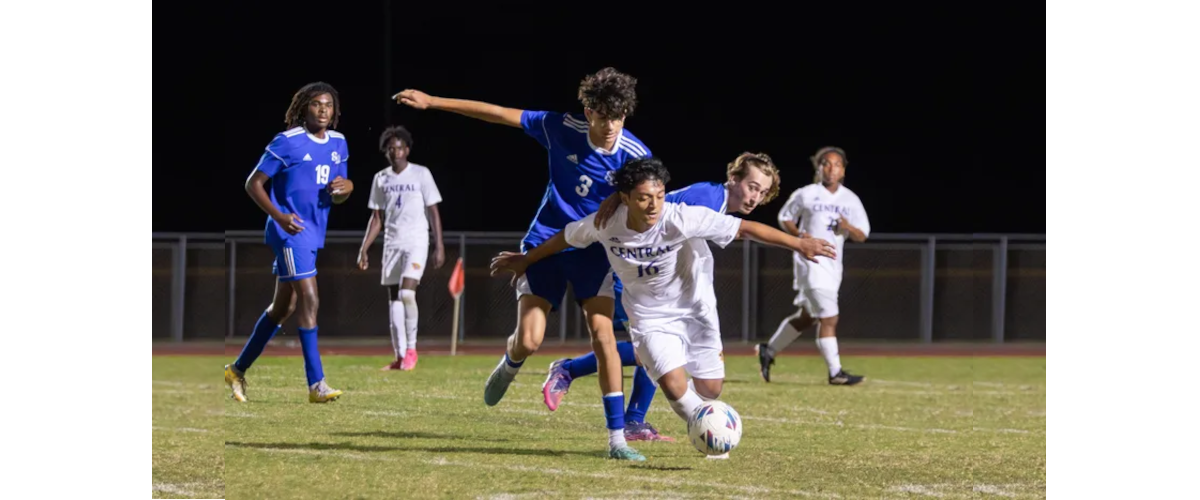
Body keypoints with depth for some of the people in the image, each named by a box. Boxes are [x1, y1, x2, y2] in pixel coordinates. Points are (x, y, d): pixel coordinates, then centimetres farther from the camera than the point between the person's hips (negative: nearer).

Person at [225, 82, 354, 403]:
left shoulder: (338, 144, 10)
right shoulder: (287, 143, -11)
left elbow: (336, 198, 18)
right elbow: (253, 184, -8)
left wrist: (345, 189, -7)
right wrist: (279, 215, -21)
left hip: (313, 235, 8)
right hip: (290, 231, -8)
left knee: (283, 307, 14)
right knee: (309, 299, -17)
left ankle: (239, 370, 27)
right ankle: (316, 385, -19)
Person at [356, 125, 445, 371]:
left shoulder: (421, 174, -2)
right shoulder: (381, 179, 9)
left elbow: (433, 212, -2)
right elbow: (377, 217, 14)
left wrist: (439, 246, -8)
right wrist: (364, 249, 8)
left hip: (416, 242, -5)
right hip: (392, 242, 5)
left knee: (407, 293, -20)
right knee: (394, 298, 3)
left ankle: (411, 349, -8)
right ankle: (400, 356, 7)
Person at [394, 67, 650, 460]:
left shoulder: (635, 156, -17)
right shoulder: (564, 129, -14)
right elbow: (499, 114, -8)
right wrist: (432, 102, -6)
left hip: (593, 250, 0)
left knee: (602, 333, -18)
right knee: (529, 340, -9)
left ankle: (617, 437, -14)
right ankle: (510, 366, 32)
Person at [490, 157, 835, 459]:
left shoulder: (682, 219, -29)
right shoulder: (605, 224, -21)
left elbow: (744, 228, -29)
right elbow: (565, 238, 0)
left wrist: (798, 243, -34)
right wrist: (525, 260, 14)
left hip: (694, 309, 0)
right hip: (649, 317, 0)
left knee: (710, 390, 4)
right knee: (674, 386, -18)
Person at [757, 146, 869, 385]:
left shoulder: (851, 200, 8)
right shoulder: (806, 194, -3)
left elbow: (862, 236, 7)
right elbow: (785, 217, 9)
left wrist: (849, 228, -15)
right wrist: (801, 236, -10)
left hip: (833, 264, 6)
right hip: (811, 262, -6)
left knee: (806, 318, 16)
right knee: (829, 319, -13)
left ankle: (768, 350, 31)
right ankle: (835, 372, -12)